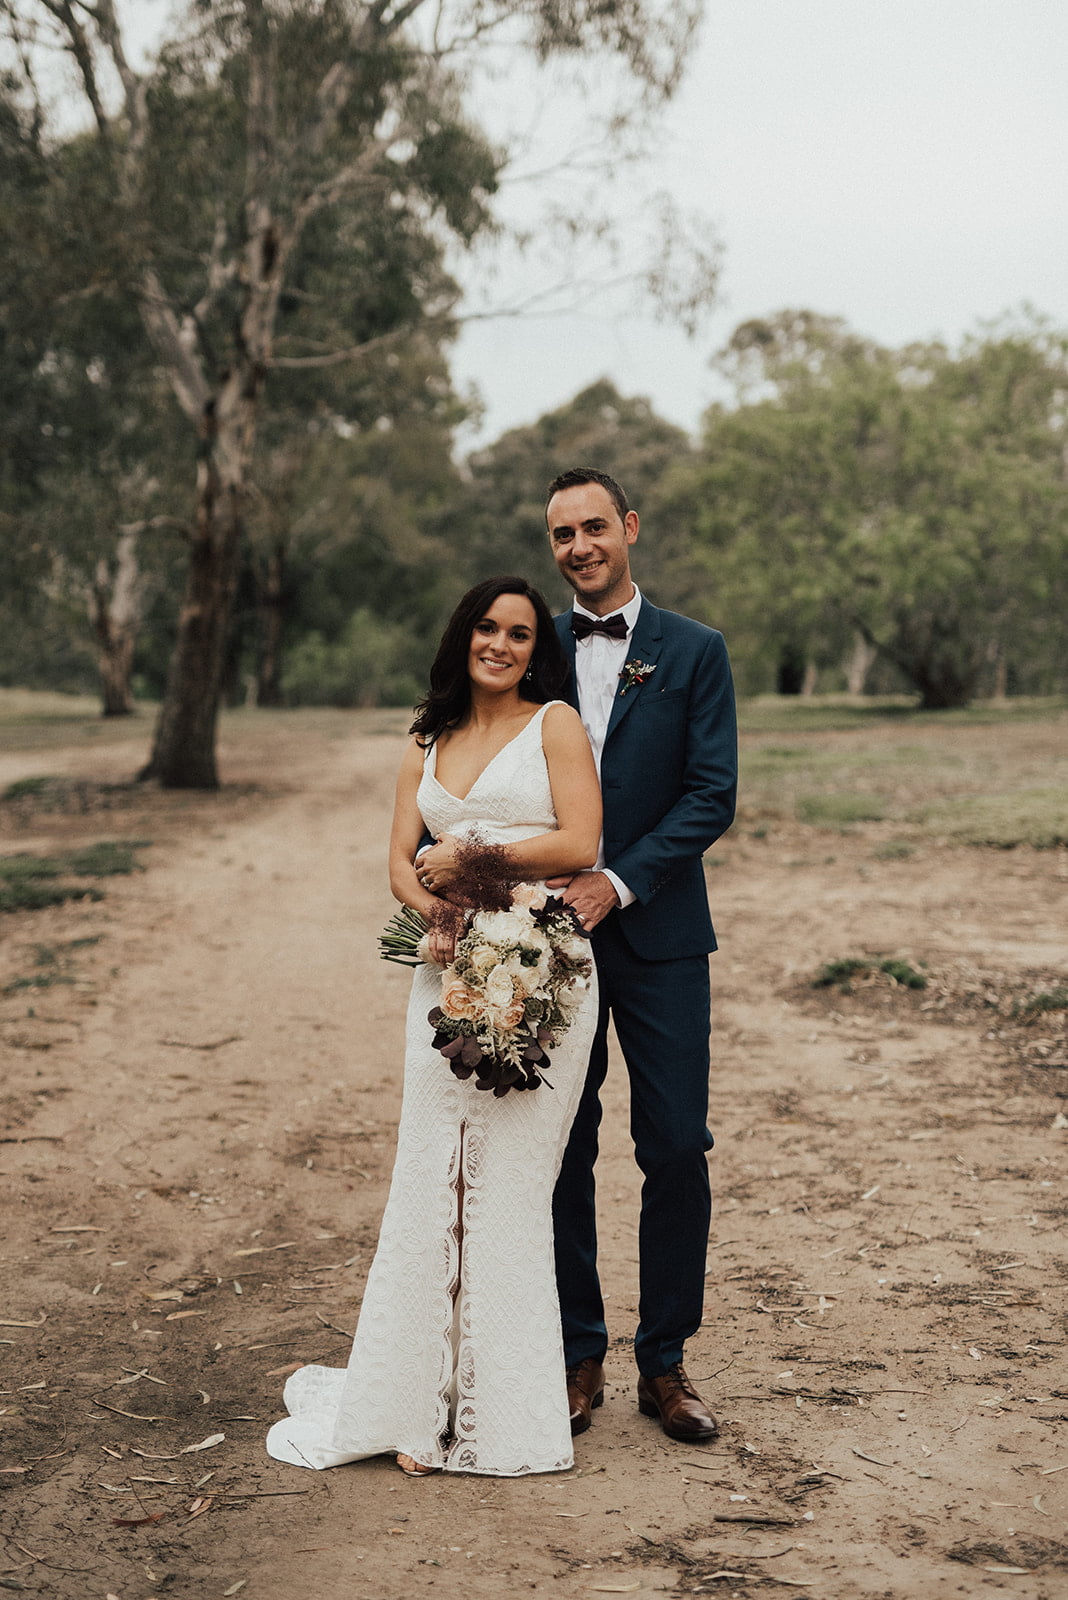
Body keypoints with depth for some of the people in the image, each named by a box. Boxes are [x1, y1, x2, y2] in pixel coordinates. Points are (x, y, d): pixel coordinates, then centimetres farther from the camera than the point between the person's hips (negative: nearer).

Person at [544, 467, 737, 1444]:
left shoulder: (694, 652, 3)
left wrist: (617, 882, -14)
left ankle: (665, 1363, 14)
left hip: (659, 935, -1)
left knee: (677, 1153, 0)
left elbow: (712, 797, -5)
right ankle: (578, 1357, 19)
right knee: (561, 1154, 5)